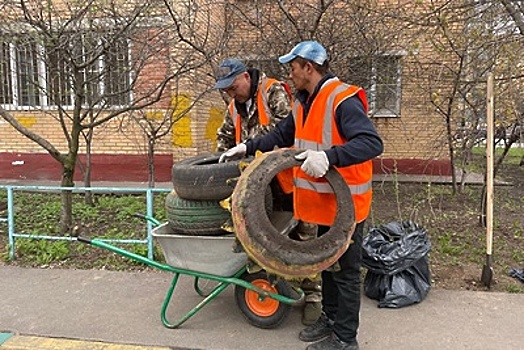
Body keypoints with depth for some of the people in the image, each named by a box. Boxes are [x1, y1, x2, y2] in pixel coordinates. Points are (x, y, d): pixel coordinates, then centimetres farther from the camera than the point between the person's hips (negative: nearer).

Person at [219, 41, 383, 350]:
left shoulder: (342, 100, -20)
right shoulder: (305, 103, 9)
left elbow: (372, 143, -29)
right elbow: (282, 135, 20)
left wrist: (328, 156, -41)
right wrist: (248, 147, 10)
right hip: (323, 203, 9)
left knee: (345, 270, 5)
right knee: (327, 263, 21)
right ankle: (331, 318, 39)